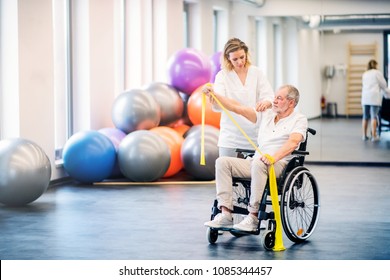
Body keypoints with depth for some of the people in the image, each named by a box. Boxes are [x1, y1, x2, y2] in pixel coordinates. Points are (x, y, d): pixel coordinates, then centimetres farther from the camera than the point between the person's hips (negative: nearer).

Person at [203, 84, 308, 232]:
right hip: (255, 162, 7)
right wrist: (213, 95, 9)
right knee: (223, 162, -13)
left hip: (279, 164, -7)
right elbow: (238, 108, 17)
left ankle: (253, 217, -34)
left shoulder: (299, 119, 2)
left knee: (258, 163, -38)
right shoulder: (266, 114, 21)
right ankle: (225, 214, -22)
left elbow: (293, 141, -17)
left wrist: (274, 157, -34)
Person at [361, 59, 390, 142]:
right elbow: (383, 85, 5)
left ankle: (364, 135, 10)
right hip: (374, 97, -5)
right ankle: (374, 136, -8)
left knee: (365, 117, 7)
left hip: (365, 97, 5)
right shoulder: (377, 73, 2)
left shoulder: (365, 74, 17)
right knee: (374, 116, -6)